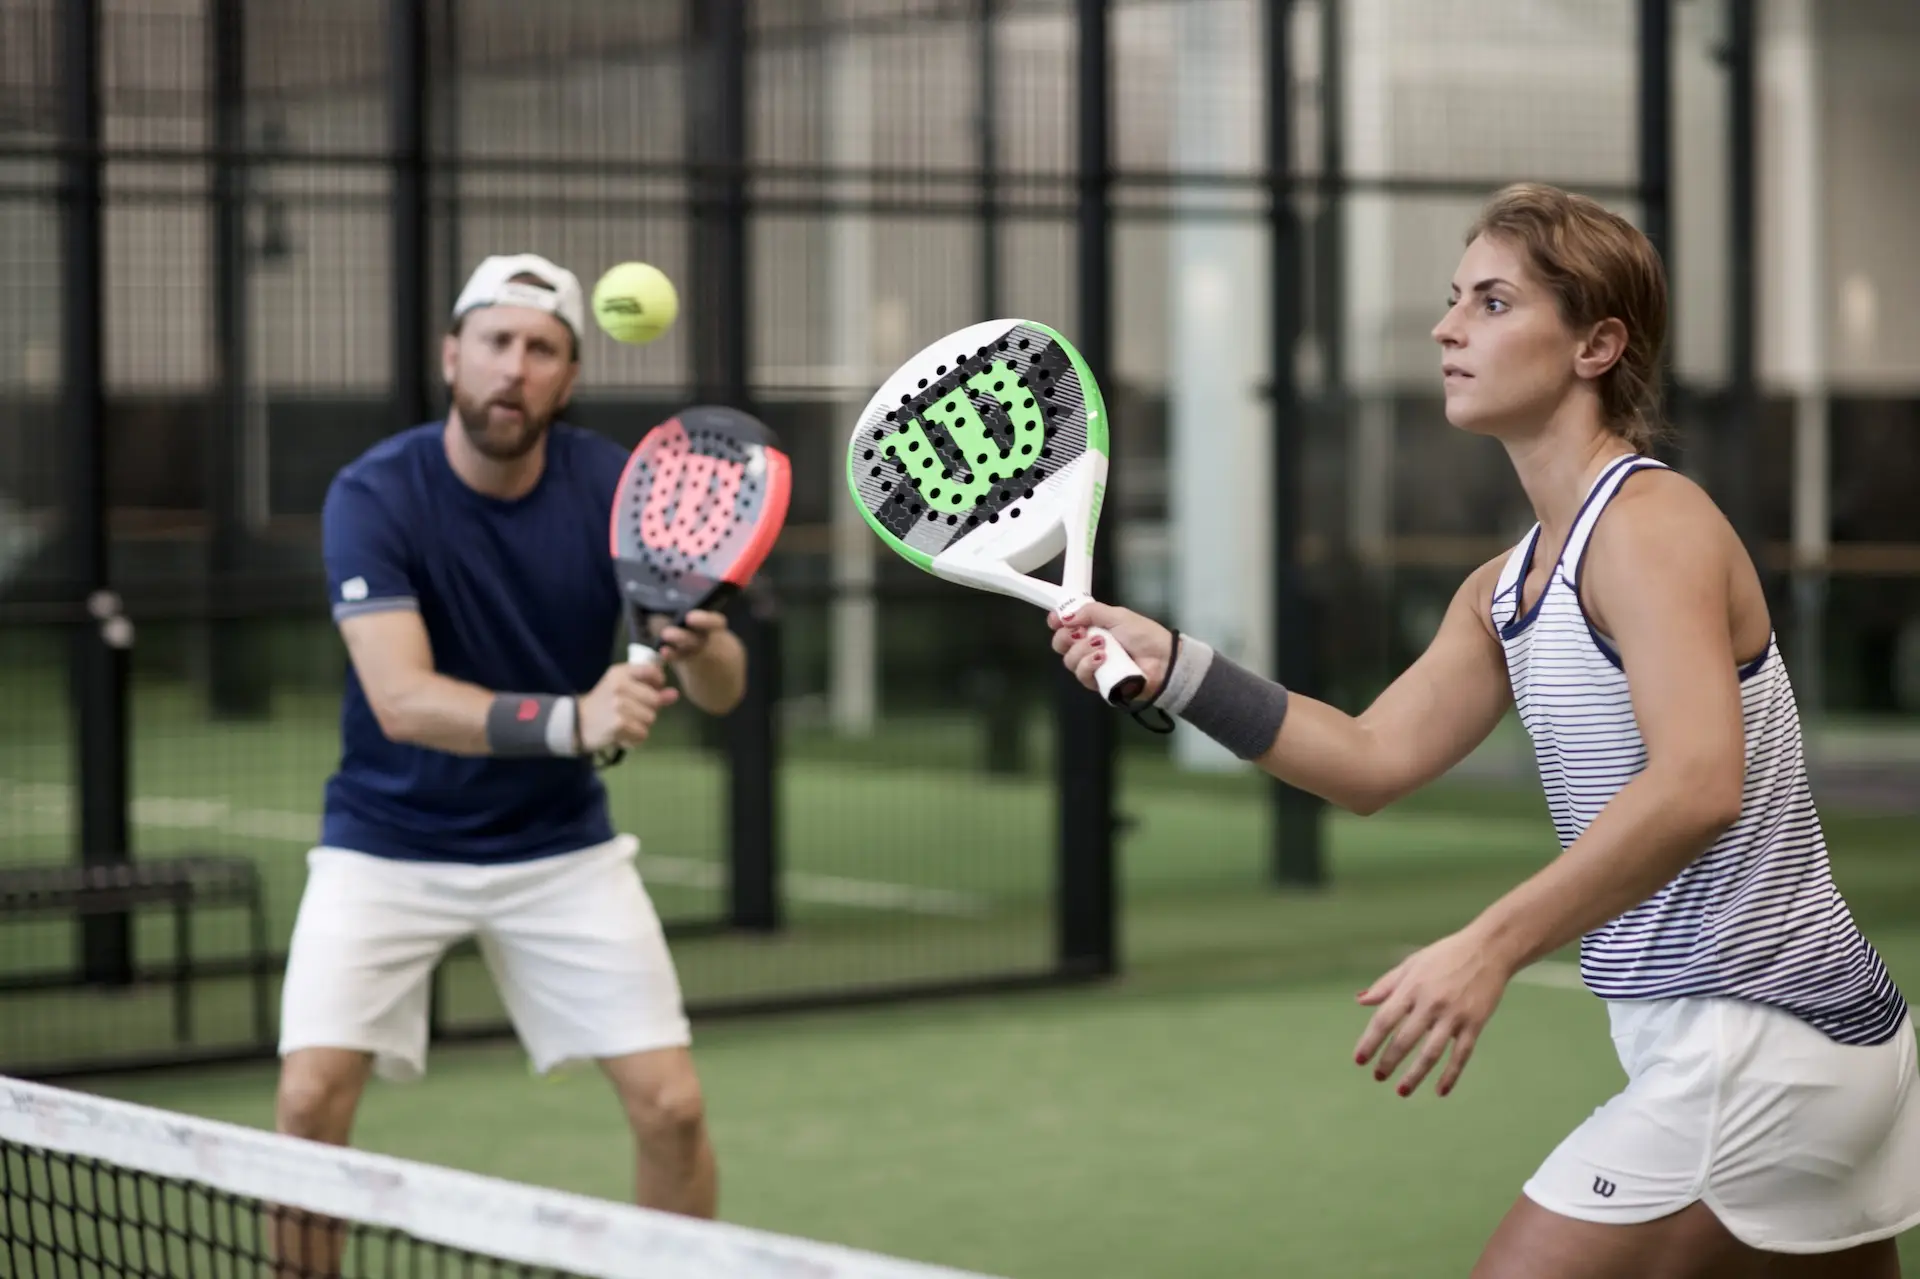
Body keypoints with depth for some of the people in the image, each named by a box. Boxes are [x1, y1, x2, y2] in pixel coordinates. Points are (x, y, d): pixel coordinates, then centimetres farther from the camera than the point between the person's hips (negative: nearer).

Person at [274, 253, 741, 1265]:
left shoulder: (614, 487, -10)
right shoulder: (373, 495, -18)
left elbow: (721, 690, -11)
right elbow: (403, 699, -31)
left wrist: (703, 648, -35)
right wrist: (570, 719, -47)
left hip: (561, 847, 2)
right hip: (388, 846, -2)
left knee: (671, 1106, -6)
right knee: (311, 1098, -17)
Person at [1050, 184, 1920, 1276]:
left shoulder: (1649, 523, -16)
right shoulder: (1508, 587, 14)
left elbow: (1696, 785, -30)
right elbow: (1373, 762, 12)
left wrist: (1492, 947, -37)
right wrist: (1170, 664, 3)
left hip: (1750, 1050, -10)